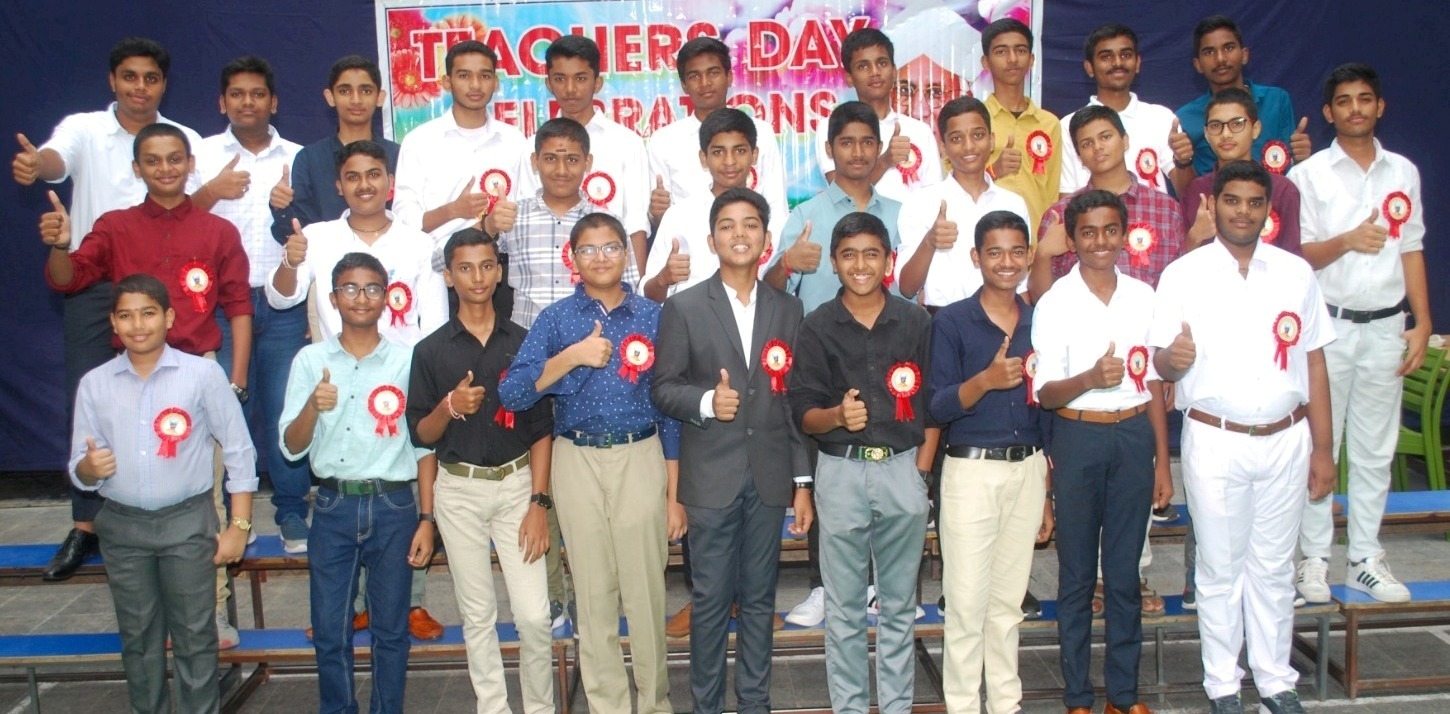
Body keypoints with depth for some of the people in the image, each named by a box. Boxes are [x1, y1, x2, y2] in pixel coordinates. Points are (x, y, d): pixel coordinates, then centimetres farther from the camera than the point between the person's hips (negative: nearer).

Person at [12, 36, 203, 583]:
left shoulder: (184, 140, 6)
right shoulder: (84, 128, 2)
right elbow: (58, 157, -20)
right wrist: (35, 163, -43)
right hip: (92, 286, 0)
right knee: (86, 403, 2)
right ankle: (85, 526, 12)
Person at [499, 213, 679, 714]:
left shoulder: (652, 316, 4)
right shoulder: (556, 319, 3)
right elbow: (512, 395, -6)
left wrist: (675, 489, 3)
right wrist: (571, 357, -18)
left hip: (640, 458, 0)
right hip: (577, 461, 1)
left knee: (645, 587, 3)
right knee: (594, 590, 8)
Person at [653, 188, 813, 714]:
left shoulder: (788, 310, 8)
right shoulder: (683, 309, 0)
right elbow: (662, 388, 0)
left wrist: (803, 482, 6)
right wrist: (706, 401, -20)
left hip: (770, 477, 2)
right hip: (710, 477, -2)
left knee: (759, 599, 12)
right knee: (710, 600, 5)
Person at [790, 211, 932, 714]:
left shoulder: (916, 322, 4)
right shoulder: (817, 327, 0)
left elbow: (933, 400, 8)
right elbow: (803, 413, -2)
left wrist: (923, 460, -2)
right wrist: (837, 415, -21)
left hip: (903, 470, 1)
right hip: (841, 472, -1)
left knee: (899, 604, 11)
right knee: (844, 608, 8)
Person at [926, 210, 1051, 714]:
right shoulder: (951, 322, -5)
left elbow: (1047, 409, 13)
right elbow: (938, 407, -9)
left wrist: (1048, 493, 13)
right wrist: (986, 379, -27)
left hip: (1028, 471, 4)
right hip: (972, 472, -4)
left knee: (1008, 602, 13)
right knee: (967, 602, 0)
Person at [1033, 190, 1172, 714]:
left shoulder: (1144, 297, 5)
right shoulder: (1055, 303, -5)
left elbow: (1153, 384, 10)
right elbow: (1045, 394, -7)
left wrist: (1162, 462, 9)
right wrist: (1090, 378, -27)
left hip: (1135, 436, 3)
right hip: (1079, 438, -2)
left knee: (1125, 571, 10)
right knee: (1077, 573, 6)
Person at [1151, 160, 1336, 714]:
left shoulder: (1296, 273, 6)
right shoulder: (1183, 275, -2)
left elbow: (1313, 363, 8)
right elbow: (1162, 363, -4)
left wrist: (1323, 449, 6)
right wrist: (1173, 358, -29)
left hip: (1285, 441, 3)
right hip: (1215, 442, -2)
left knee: (1274, 566, 13)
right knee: (1220, 568, 7)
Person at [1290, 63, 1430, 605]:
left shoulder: (1404, 172, 9)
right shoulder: (1308, 174, -2)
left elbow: (1411, 250, 11)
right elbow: (1297, 257, -5)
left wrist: (1422, 322, 6)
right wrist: (1346, 241, -23)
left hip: (1385, 327, 3)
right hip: (1328, 326, -3)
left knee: (1375, 451, 8)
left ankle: (1365, 558, 18)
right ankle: (1315, 558, 12)